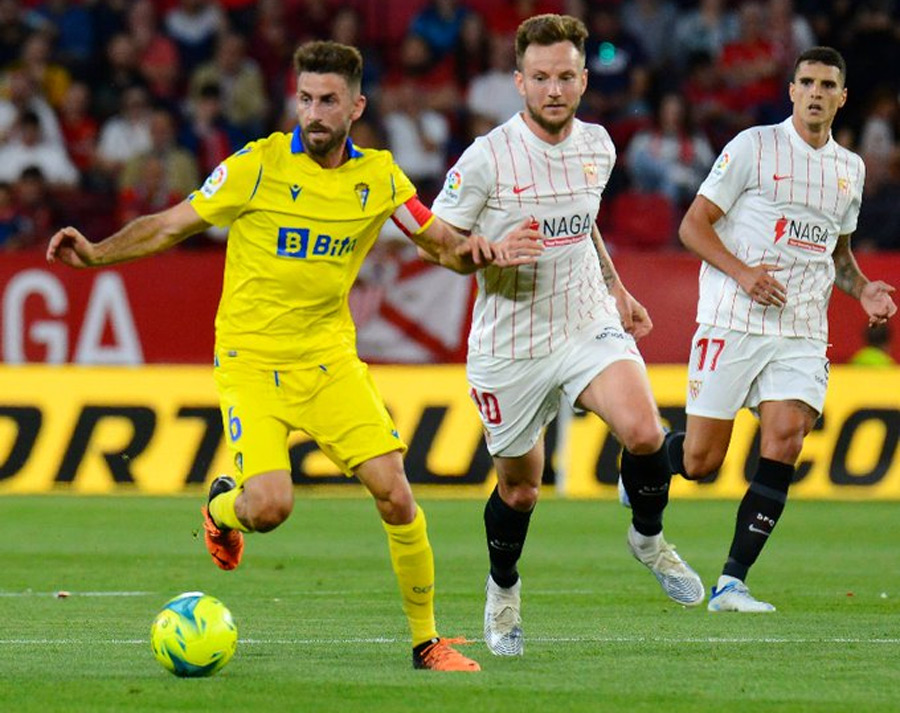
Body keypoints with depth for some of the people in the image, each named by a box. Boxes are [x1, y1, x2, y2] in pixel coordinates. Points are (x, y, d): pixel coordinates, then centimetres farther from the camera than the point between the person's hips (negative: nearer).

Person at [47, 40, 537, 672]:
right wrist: (95, 254, -15)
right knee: (270, 507, -20)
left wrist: (470, 251, -16)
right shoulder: (258, 166, -9)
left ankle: (427, 642, 6)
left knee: (396, 495, -10)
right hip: (251, 362, -3)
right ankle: (222, 507, 19)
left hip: (330, 359, 3)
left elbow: (444, 245, 8)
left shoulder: (379, 177, 1)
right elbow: (171, 227, -1)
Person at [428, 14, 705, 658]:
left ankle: (648, 538, 6)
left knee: (644, 432, -23)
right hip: (510, 347, -3)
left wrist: (618, 292, 22)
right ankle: (504, 587, 39)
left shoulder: (598, 146, 2)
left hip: (589, 326, 3)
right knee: (520, 489, 9)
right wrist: (492, 252, -25)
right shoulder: (487, 158, -15)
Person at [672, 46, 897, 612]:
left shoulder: (850, 168, 14)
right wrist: (743, 272, -18)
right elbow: (693, 226, -3)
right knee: (701, 459, -5)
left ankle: (732, 583, -11)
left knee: (785, 441, -16)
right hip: (733, 324, -4)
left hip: (803, 332, 4)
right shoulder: (755, 146, -2)